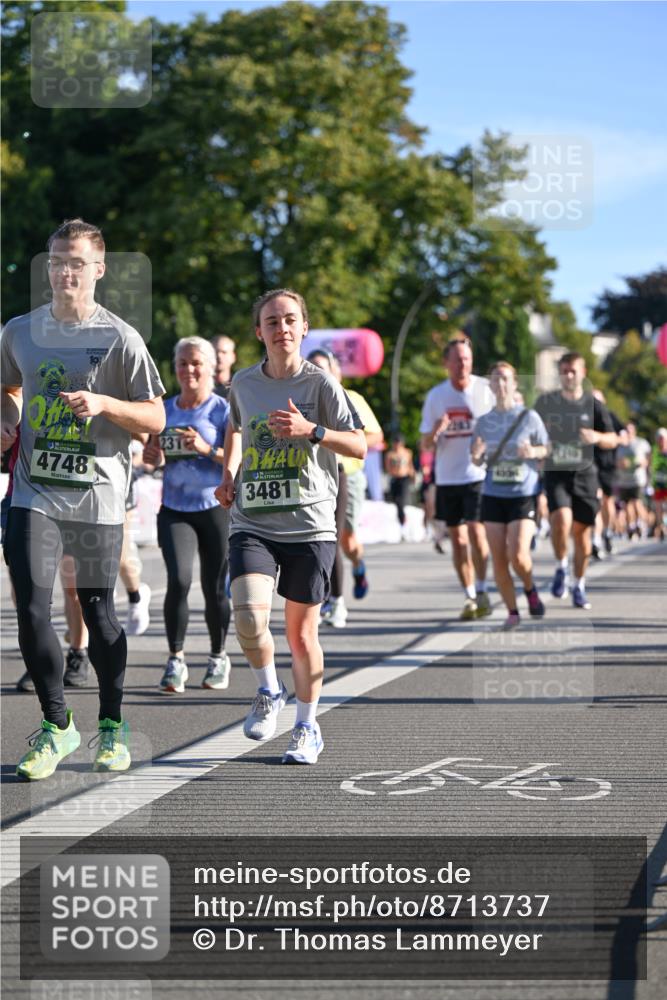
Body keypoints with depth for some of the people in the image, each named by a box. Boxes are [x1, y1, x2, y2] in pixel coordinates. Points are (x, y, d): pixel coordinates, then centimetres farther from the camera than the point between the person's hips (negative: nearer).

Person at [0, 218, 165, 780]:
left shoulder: (119, 338, -4)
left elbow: (155, 419, -2)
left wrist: (104, 403, -19)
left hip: (99, 497, -2)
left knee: (98, 613, 8)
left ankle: (112, 725, 27)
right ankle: (56, 727, 8)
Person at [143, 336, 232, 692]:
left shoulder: (223, 410, -4)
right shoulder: (165, 409, 9)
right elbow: (152, 455, 20)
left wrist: (207, 450, -23)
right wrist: (152, 456, -3)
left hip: (215, 507, -2)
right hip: (174, 509, 2)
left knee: (214, 588, 5)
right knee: (178, 580, -14)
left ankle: (218, 657, 25)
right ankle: (175, 660, -6)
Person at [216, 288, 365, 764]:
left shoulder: (320, 382, -3)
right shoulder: (243, 383, 7)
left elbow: (360, 445, -5)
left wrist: (312, 431, -19)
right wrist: (229, 473, 17)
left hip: (309, 525, -2)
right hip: (252, 523, 2)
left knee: (302, 632, 4)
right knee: (249, 614, -20)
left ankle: (308, 727, 24)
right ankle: (269, 691, 9)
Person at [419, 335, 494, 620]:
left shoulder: (487, 390, -3)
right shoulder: (436, 395, 5)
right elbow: (426, 444, 8)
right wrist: (435, 431, -14)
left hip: (479, 474, -3)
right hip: (447, 477, 3)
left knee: (476, 531, -14)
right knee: (457, 538, 6)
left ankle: (482, 592, -2)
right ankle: (469, 597, 15)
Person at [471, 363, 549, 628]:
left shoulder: (529, 417, -2)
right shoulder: (484, 421, 6)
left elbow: (547, 449, 4)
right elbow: (477, 461, 11)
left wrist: (533, 452, -18)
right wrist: (477, 454, -12)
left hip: (524, 495, -3)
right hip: (493, 496, 3)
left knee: (518, 555, -15)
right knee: (498, 559, 0)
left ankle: (530, 589, 17)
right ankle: (512, 611, 14)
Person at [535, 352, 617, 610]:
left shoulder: (594, 404, 2)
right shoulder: (545, 402, 3)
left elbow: (613, 440, 2)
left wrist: (597, 436, -18)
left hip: (585, 473, 1)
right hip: (555, 473, -1)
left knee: (582, 531, 4)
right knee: (561, 519, -25)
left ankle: (579, 587, 20)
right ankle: (561, 568, 0)